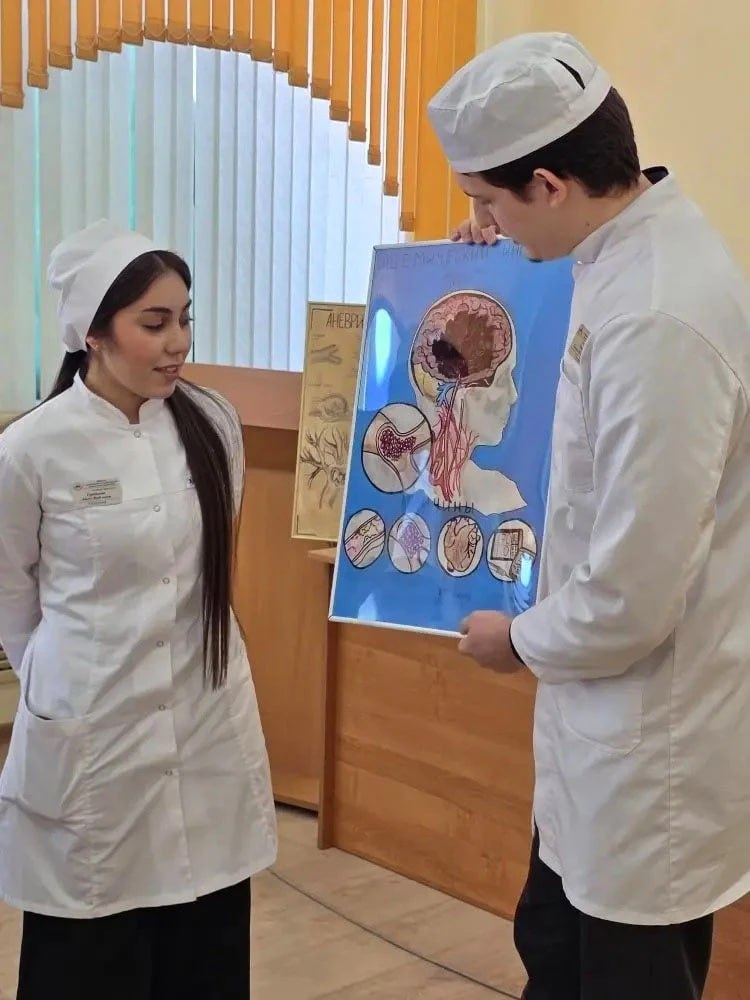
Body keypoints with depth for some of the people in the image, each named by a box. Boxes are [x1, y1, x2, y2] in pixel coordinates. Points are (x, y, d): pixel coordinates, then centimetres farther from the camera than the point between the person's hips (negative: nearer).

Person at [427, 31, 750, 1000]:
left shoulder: (659, 318, -30)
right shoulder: (636, 248, 0)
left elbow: (631, 595, -27)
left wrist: (522, 640, -7)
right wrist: (509, 253, 13)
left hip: (654, 740, -9)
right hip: (615, 718, 9)